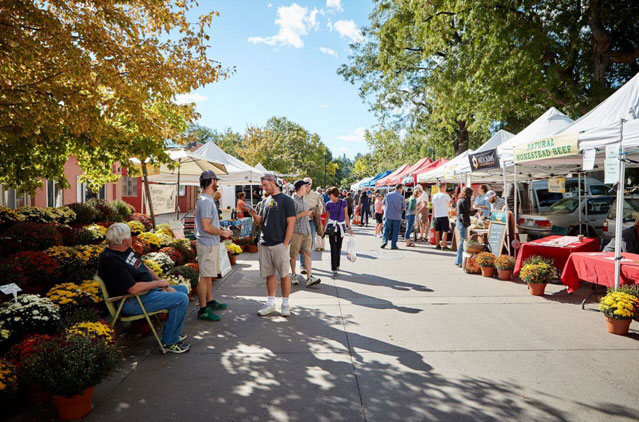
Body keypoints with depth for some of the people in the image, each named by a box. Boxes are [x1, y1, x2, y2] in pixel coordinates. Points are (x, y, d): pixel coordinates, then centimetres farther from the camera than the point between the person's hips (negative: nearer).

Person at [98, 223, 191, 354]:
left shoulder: (125, 250, 7)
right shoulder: (112, 261, -25)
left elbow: (144, 268, 15)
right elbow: (133, 289, -29)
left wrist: (165, 285, 7)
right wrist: (159, 283, -14)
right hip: (132, 301, -11)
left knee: (183, 289, 18)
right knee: (182, 299, -20)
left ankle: (173, 332, 24)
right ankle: (169, 342, -6)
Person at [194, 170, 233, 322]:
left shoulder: (208, 199, 14)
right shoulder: (205, 201, -20)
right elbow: (206, 227, -24)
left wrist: (223, 230, 13)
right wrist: (223, 233, -12)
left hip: (211, 243, 10)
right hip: (207, 244, -10)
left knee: (209, 275, 19)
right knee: (205, 276, -4)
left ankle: (210, 301, 32)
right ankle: (203, 310, 2)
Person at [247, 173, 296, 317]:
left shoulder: (286, 200, -5)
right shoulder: (266, 201, 16)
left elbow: (291, 223, -9)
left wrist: (285, 244, -14)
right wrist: (254, 215, -2)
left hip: (279, 244, -6)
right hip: (264, 244, 6)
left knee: (284, 274, 1)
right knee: (269, 274, 11)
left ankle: (285, 304, 13)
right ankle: (270, 303, 20)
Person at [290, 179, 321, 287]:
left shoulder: (303, 199, 17)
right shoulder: (292, 200, -11)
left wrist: (309, 213, 15)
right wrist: (303, 214, -20)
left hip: (306, 230, 7)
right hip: (296, 231, -7)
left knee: (308, 253, -1)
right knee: (293, 255, 5)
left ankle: (309, 277, -4)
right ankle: (293, 275, 21)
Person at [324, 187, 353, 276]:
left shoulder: (343, 202, -1)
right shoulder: (328, 204, 1)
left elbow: (346, 215, 3)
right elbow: (327, 217, 10)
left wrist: (349, 227, 2)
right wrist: (323, 229, 10)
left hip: (341, 226, 1)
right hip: (331, 226, 0)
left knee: (339, 247, 10)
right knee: (333, 248, -5)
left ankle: (337, 265, 26)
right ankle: (334, 269, -6)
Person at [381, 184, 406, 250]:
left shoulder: (388, 195, 1)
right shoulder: (401, 197, -6)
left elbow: (384, 203, 14)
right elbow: (404, 207, -1)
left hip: (388, 216, 2)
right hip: (397, 217, -2)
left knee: (386, 229, 13)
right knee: (395, 231, 6)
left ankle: (385, 240, -5)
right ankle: (393, 245, 8)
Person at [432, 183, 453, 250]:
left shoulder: (434, 196, 7)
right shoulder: (445, 195, -10)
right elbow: (452, 203, 5)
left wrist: (433, 216, 21)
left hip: (437, 216, 6)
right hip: (444, 216, -6)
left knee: (437, 231, 11)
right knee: (445, 231, -2)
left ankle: (437, 245, 17)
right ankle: (444, 246, -4)